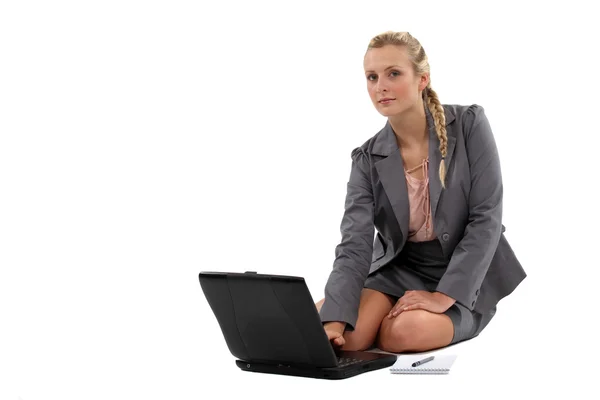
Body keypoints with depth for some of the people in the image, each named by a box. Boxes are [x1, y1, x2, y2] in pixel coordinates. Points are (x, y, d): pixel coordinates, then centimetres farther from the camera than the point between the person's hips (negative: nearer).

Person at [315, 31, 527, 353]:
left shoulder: (468, 124, -13)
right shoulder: (368, 160, -6)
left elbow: (486, 219, -16)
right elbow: (355, 245, -17)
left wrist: (443, 297, -24)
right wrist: (334, 321, -34)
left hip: (465, 280, -2)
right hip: (399, 272, 3)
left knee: (406, 330, -33)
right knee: (321, 330, -24)